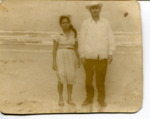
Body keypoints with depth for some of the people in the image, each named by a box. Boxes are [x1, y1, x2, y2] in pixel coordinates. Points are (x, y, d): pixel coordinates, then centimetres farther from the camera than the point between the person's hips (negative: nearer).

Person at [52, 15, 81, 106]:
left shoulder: (74, 35, 7)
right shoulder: (58, 36, 0)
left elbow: (76, 48, 12)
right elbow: (54, 49, 0)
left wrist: (78, 59, 8)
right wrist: (54, 62, -5)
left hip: (71, 57, 3)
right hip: (61, 56, -3)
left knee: (70, 77, 1)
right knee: (61, 77, -11)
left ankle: (70, 98, 14)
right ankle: (61, 98, 2)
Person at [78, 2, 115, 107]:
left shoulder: (105, 23, 7)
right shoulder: (86, 23, 4)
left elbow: (110, 38, 6)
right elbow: (82, 40, 4)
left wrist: (110, 53, -1)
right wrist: (82, 55, -1)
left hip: (102, 57, 0)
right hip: (88, 56, 0)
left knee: (101, 79, 4)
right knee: (89, 78, 4)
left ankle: (101, 99, 17)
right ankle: (89, 98, 17)